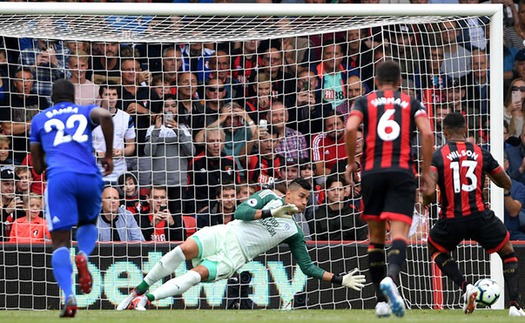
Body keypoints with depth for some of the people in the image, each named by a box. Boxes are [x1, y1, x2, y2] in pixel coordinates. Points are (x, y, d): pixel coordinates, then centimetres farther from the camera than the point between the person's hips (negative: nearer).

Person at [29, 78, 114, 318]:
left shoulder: (39, 120, 24)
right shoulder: (85, 112, 22)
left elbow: (37, 167, 24)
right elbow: (105, 116, -4)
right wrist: (109, 154, 4)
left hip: (59, 178, -1)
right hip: (90, 178, 1)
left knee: (60, 242, -1)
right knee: (88, 224, 28)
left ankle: (68, 296, -25)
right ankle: (83, 255, -7)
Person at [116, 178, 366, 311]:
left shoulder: (294, 233, 14)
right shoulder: (269, 197, 9)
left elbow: (308, 267, 16)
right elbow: (240, 212, -4)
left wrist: (340, 280, 8)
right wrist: (271, 213, -14)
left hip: (233, 258, 1)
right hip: (222, 235, -1)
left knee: (198, 274, -28)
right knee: (185, 249, -28)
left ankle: (146, 300, -28)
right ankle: (137, 291, -15)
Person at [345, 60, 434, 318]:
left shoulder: (365, 101, 12)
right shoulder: (411, 103, 13)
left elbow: (350, 129, -7)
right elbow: (427, 133, -3)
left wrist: (351, 162, 5)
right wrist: (426, 171, 4)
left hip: (372, 172, 1)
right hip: (402, 172, -1)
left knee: (376, 237, 13)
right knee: (399, 234, -11)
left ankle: (381, 301, 13)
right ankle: (391, 277, -41)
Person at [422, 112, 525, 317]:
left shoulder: (437, 156, -4)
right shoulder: (481, 153, 4)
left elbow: (429, 193, -16)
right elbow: (507, 184, 15)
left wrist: (426, 202, 8)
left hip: (451, 220, -1)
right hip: (480, 216, 1)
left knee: (435, 250, 30)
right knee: (508, 254, 23)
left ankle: (465, 286, 8)